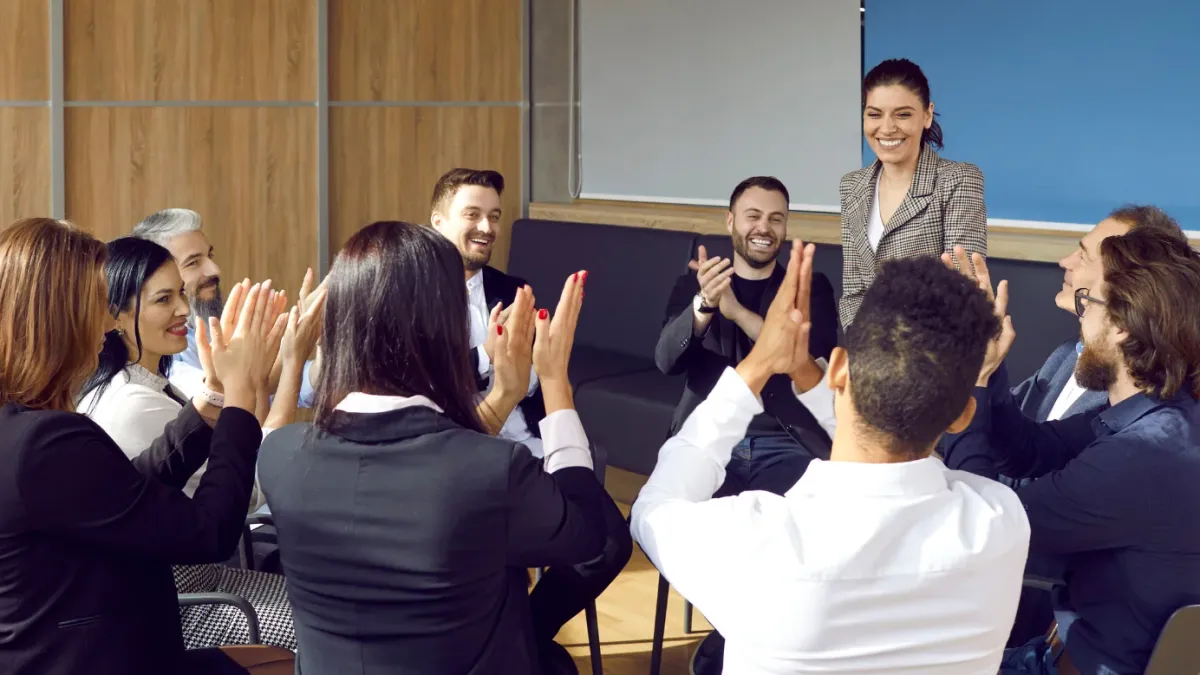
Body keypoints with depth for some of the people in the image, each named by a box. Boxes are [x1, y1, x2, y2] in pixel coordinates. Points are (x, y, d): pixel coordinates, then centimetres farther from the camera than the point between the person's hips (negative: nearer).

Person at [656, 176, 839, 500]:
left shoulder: (812, 287, 12)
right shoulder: (693, 285, 14)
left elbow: (813, 364, -7)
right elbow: (667, 361, -3)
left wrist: (737, 311, -20)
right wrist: (704, 304, -23)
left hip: (786, 446, -1)